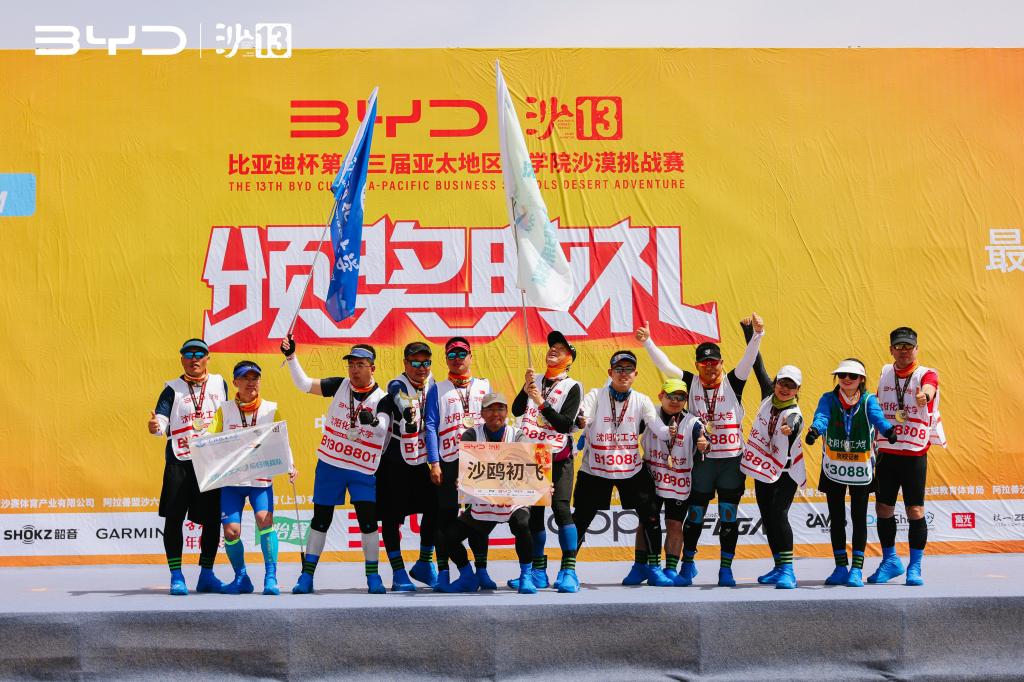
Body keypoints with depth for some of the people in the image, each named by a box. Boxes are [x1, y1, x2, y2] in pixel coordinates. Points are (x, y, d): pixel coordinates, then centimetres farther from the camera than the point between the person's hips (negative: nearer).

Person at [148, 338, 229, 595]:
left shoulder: (219, 383, 11)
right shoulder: (173, 389, 3)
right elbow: (162, 421, -9)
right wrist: (156, 426, -31)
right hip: (180, 461, -2)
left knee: (212, 519, 5)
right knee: (174, 517, -5)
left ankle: (206, 575, 18)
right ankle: (176, 576, 4)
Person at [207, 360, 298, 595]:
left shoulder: (271, 409, 3)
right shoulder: (225, 410, 4)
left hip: (261, 478, -1)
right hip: (231, 479, 1)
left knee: (264, 518, -23)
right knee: (231, 530, -7)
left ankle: (271, 578, -16)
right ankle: (241, 578, 16)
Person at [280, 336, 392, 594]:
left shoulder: (381, 398, -7)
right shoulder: (340, 385, 1)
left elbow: (382, 430, -22)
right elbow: (304, 384, -2)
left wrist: (373, 422, -43)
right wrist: (291, 357, -12)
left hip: (362, 470, -2)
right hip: (329, 465, 2)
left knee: (368, 521, -7)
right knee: (320, 519, 7)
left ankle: (373, 577, 7)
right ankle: (307, 575, 15)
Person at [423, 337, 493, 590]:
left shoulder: (485, 387, 13)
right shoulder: (437, 389, 8)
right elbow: (430, 426, 2)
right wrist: (434, 463, -7)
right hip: (449, 461, -2)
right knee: (446, 515, -2)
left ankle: (481, 570, 10)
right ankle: (443, 572, 3)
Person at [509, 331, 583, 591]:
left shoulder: (572, 387, -3)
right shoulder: (535, 380, 12)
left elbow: (566, 425, -15)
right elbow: (516, 410, -1)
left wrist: (542, 403, -21)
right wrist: (526, 390, -16)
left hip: (557, 457, -5)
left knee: (561, 507, -18)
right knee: (533, 512, 6)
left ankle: (568, 570, -15)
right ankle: (538, 572, 15)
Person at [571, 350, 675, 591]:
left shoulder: (641, 401, 0)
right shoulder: (596, 396, -5)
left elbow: (657, 427, -12)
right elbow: (581, 419, -20)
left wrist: (669, 432, -34)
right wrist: (578, 422, -44)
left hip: (633, 469, 2)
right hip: (595, 471, -2)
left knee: (651, 515, -1)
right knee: (580, 519, -5)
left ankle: (653, 567, 15)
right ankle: (568, 572, 4)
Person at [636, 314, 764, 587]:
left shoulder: (732, 383, 0)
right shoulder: (691, 383, 3)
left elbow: (749, 359, -12)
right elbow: (665, 365, -2)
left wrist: (757, 334, -27)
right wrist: (647, 341, -12)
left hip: (732, 460, -1)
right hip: (702, 460, 1)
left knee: (729, 516, 3)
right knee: (695, 514, 7)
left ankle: (726, 569, 11)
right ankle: (688, 564, 22)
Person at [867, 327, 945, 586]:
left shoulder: (927, 374, -4)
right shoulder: (885, 373, 11)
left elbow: (928, 388, -28)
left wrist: (925, 395, -51)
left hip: (914, 453, -4)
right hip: (885, 452, 4)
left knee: (915, 511, -5)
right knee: (883, 509, 7)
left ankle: (915, 567, 7)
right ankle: (890, 561, 24)